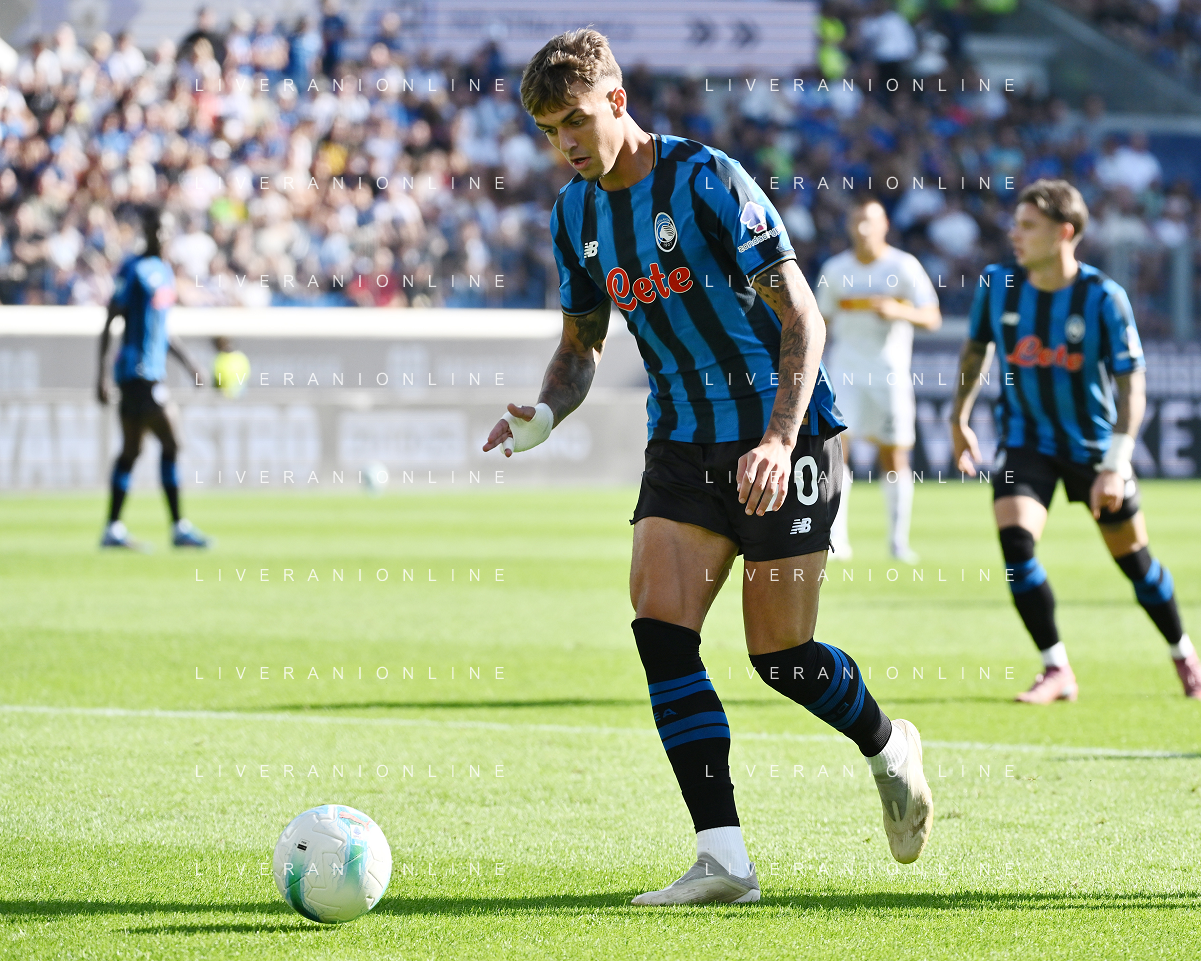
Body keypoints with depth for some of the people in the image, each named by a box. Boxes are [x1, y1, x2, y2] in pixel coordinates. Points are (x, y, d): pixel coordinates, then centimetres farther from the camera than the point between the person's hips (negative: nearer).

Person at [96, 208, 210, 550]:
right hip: (137, 371, -9)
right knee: (171, 442, -11)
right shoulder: (133, 270, -10)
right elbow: (110, 321, -11)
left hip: (152, 371, 9)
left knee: (130, 450, 9)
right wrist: (102, 373, -15)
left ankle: (113, 529, 11)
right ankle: (179, 527, -8)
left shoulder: (164, 270, 16)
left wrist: (187, 363, 23)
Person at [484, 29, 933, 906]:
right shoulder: (575, 216, 5)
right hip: (683, 443, 6)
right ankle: (725, 859, -12)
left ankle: (890, 748, 30)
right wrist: (546, 415, -4)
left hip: (783, 436, -6)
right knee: (660, 628, -13)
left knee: (780, 655, -4)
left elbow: (802, 319, -18)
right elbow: (581, 343, 18)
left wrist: (778, 441, -30)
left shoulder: (706, 180, -16)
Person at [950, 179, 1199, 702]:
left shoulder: (1103, 298, -19)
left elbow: (1132, 385, -17)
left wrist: (1115, 465, -25)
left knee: (1132, 557, 8)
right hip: (1026, 438, 2)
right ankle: (1056, 669, -9)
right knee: (1014, 539, -21)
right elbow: (976, 349, 11)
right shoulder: (997, 284, -10)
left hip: (1092, 442, -2)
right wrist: (959, 418, 17)